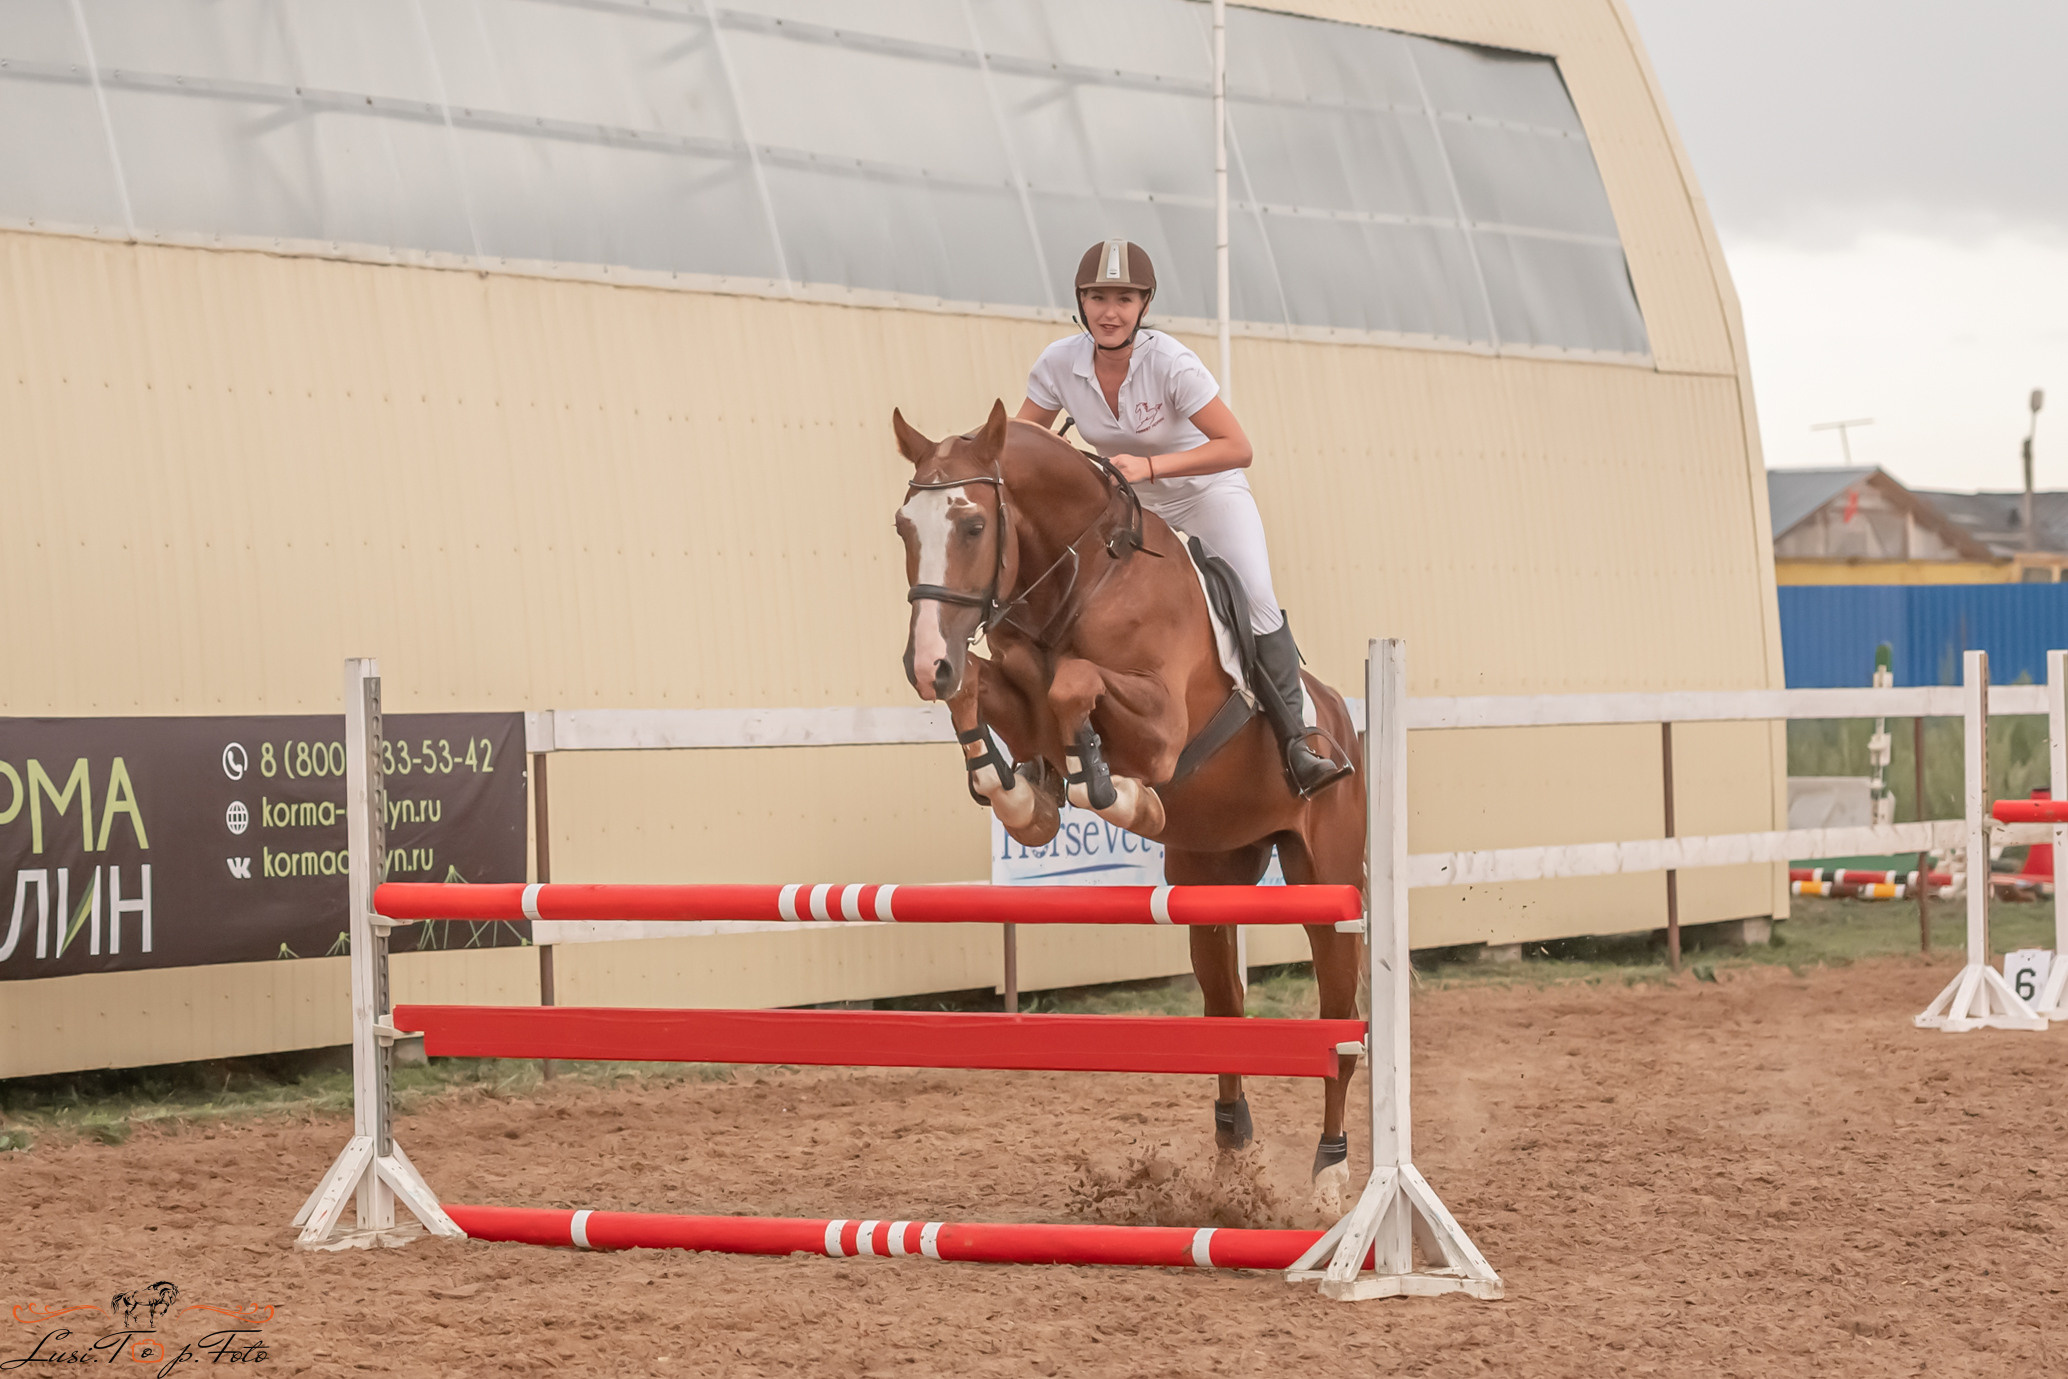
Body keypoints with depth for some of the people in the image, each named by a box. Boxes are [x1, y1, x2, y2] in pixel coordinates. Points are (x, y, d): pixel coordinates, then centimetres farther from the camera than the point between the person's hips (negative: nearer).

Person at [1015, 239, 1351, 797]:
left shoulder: (1170, 364, -27)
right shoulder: (1059, 364, -16)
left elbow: (1237, 448, -30)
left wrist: (1149, 466, -41)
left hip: (1209, 492, -4)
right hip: (1125, 507, 4)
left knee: (1256, 599, -22)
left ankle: (1296, 745, -20)